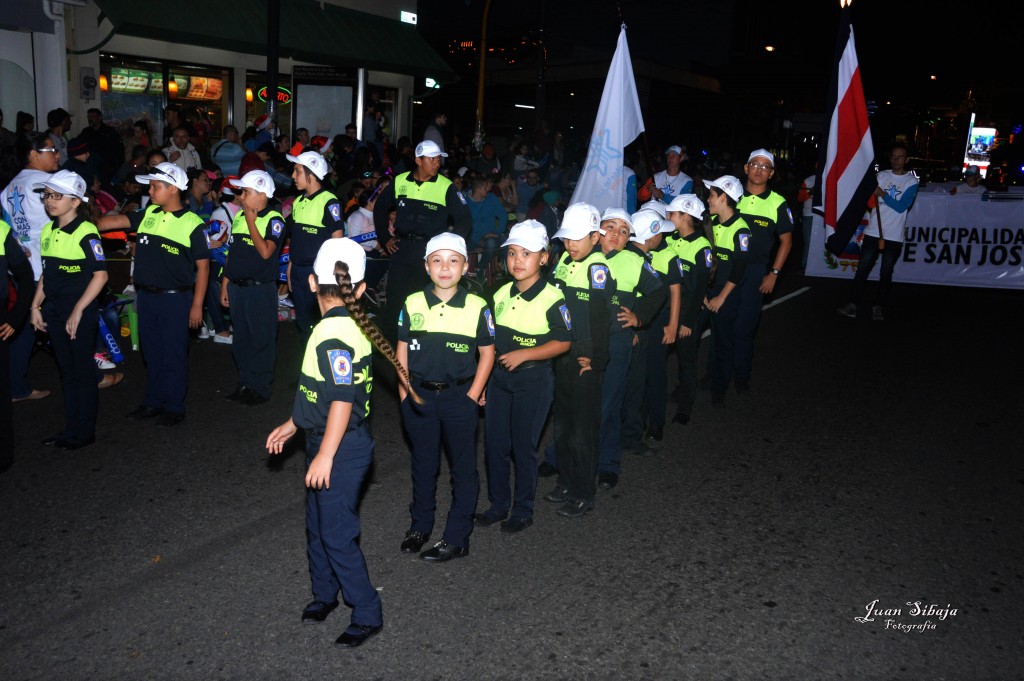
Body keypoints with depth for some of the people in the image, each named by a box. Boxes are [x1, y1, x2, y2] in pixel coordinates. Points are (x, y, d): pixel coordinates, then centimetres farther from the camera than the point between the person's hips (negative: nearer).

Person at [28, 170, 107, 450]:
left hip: (81, 312, -7)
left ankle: (84, 432, 15)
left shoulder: (86, 233, -13)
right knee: (67, 371, 14)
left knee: (84, 371, 4)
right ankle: (71, 429, 25)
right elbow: (46, 273, 16)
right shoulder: (47, 232, 9)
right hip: (54, 311, 7)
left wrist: (78, 311, -19)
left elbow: (101, 275, -17)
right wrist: (35, 306, 9)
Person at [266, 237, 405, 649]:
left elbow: (342, 400, -26)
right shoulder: (348, 325, 6)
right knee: (317, 524, 22)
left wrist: (325, 455, -22)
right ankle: (324, 593, 41)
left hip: (341, 447, -10)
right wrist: (292, 425, 22)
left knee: (337, 534, 1)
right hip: (325, 440, 10)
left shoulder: (334, 334, -23)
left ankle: (367, 614, 16)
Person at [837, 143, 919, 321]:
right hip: (873, 232, 2)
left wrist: (882, 194, -14)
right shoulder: (881, 175, 9)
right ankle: (853, 303, 1)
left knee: (886, 273, 5)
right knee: (862, 269, -1)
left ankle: (878, 306, 13)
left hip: (894, 236, -2)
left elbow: (901, 207, -9)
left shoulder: (912, 181, 1)